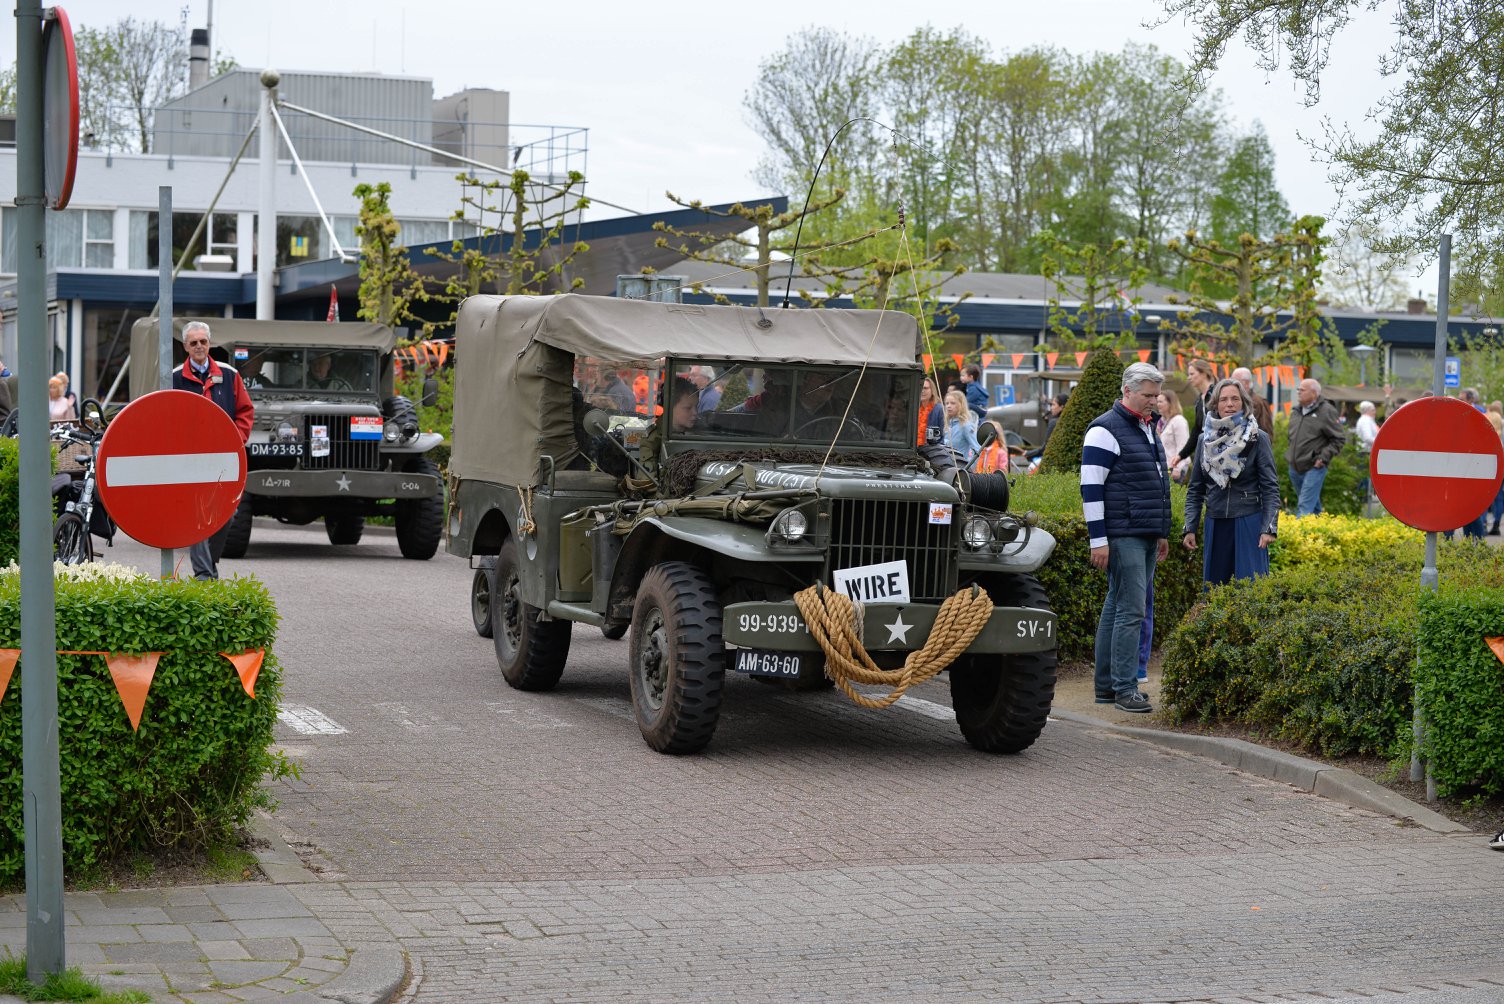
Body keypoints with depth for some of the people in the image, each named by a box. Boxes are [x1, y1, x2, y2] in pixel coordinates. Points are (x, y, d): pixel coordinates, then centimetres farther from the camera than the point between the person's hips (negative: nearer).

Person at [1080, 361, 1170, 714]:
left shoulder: (1147, 428, 18)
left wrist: (1162, 533, 25)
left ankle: (1107, 685, 14)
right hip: (1122, 536, -9)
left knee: (1117, 607, 11)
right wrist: (1098, 539, -17)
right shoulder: (1105, 430, -10)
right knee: (1131, 609, -12)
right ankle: (1124, 687, -9)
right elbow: (1091, 488, -14)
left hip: (1146, 538, 9)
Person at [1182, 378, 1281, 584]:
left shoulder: (1258, 439, -3)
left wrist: (1269, 528, -13)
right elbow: (1195, 489, 13)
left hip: (1249, 523, -4)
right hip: (1215, 525, 4)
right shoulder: (1206, 439, 8)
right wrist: (1190, 528, 6)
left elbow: (1270, 488, -4)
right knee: (1213, 588, 6)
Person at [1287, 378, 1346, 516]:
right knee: (1313, 505, 20)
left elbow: (1339, 439, -9)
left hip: (1313, 468, -7)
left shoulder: (1326, 412, -9)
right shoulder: (1295, 411, 12)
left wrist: (1323, 458, -15)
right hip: (1295, 468, 7)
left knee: (1305, 507, -14)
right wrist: (1290, 456, 15)